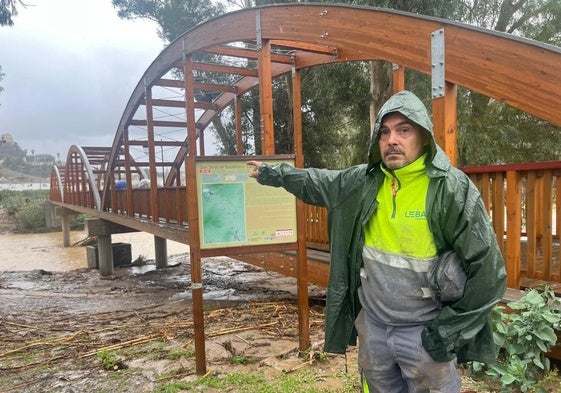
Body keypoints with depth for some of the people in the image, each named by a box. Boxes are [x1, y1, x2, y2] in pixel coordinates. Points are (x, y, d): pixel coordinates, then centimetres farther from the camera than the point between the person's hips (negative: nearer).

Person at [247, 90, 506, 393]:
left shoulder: (452, 189, -18)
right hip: (372, 323, 5)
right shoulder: (363, 181, -4)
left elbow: (488, 270, -15)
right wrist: (271, 173, 23)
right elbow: (315, 182, 15)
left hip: (424, 331, -4)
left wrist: (449, 331, -13)